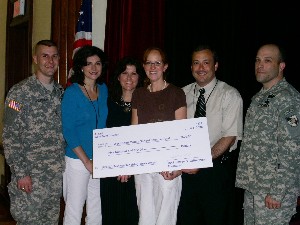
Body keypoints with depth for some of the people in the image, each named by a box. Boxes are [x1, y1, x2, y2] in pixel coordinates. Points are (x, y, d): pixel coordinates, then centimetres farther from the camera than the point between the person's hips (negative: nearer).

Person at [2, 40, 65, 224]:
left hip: (57, 174, 6)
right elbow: (10, 137, -12)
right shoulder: (20, 92, -10)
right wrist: (20, 173, -16)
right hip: (30, 176, -6)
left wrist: (62, 165, 10)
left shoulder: (61, 92, 9)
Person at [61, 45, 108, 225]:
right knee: (74, 210, 2)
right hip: (78, 159, -5)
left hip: (99, 160, 5)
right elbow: (68, 131, -11)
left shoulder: (104, 90, 8)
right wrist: (87, 161, -14)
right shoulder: (72, 92, -9)